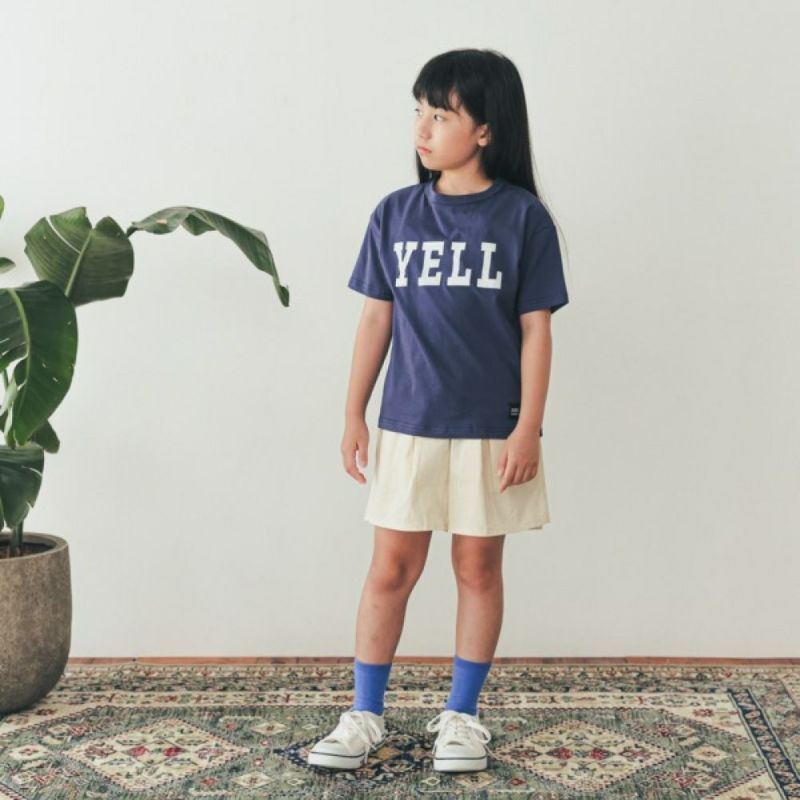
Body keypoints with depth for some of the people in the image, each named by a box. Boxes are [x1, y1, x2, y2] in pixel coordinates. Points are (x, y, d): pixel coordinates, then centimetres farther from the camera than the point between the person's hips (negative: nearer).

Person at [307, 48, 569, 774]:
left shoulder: (523, 217, -5)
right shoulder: (395, 214, 2)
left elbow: (536, 328, -4)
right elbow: (377, 319, 6)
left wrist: (530, 427, -8)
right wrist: (354, 413, 5)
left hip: (491, 428, -2)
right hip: (409, 424, 2)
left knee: (479, 567, 9)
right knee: (392, 567, 6)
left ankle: (462, 715, 23)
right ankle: (366, 716, 17)